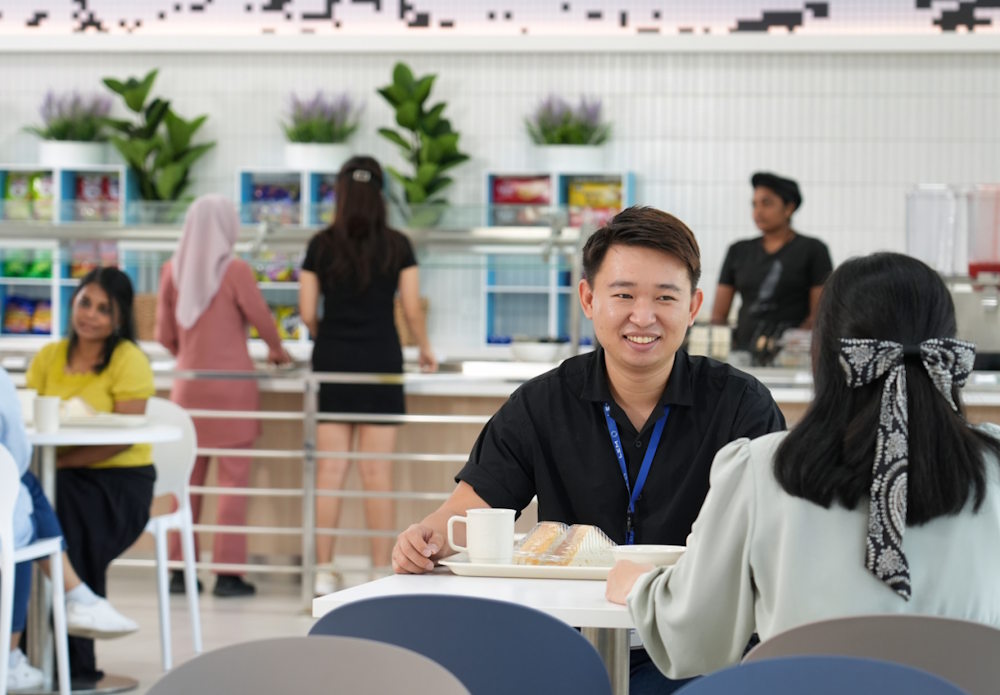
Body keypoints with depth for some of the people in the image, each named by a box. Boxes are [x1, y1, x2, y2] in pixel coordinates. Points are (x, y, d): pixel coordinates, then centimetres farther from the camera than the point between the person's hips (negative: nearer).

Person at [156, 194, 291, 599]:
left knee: (188, 480, 10)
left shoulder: (172, 271, 1)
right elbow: (262, 320, -2)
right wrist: (276, 351, 18)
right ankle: (227, 573, -1)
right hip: (232, 385, -4)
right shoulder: (236, 271, -11)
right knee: (233, 480, 0)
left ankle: (179, 569, 12)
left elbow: (164, 335, 5)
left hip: (188, 386, 4)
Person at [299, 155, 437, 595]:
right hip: (381, 361, -1)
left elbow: (308, 313, 1)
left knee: (330, 471, 3)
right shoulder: (397, 246, -2)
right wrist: (426, 350, 16)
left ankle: (323, 572, 2)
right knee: (377, 473, 2)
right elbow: (412, 311, -2)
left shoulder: (321, 246, 1)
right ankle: (381, 572, 4)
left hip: (332, 361, 1)